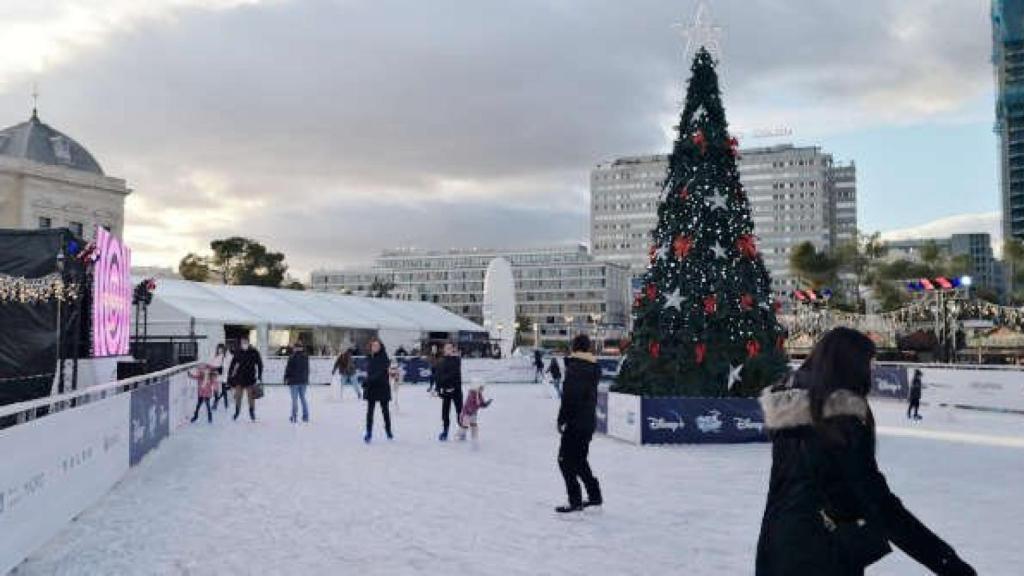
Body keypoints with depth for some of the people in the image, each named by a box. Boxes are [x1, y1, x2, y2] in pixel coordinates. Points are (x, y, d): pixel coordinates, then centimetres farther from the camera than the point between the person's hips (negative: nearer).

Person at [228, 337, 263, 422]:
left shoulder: (254, 352, -5)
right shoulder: (238, 353, 1)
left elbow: (259, 364, 0)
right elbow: (233, 364, 8)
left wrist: (259, 376, -3)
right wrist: (229, 375, 6)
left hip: (250, 377, -2)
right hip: (239, 377, 2)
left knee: (251, 396, 5)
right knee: (238, 395, 4)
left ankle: (252, 412, 19)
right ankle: (237, 411, 20)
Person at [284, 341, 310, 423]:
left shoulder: (292, 357, -14)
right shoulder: (306, 357, 3)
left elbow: (288, 369, -9)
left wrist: (286, 378, 4)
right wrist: (307, 379, 21)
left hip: (294, 381, -5)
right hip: (303, 381, 5)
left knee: (294, 399, 0)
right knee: (303, 398, 12)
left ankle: (294, 417, 0)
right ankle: (305, 416, 11)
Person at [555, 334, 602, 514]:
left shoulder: (574, 367, -16)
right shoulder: (594, 368, 11)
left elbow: (569, 397, -19)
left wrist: (561, 419, -14)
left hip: (576, 423, -9)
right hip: (590, 421, 9)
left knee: (566, 459, -2)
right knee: (579, 459, 20)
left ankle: (575, 501, -3)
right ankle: (595, 495, 25)